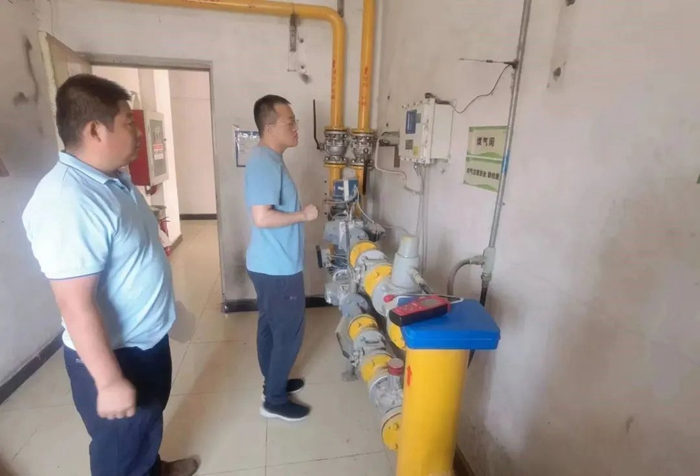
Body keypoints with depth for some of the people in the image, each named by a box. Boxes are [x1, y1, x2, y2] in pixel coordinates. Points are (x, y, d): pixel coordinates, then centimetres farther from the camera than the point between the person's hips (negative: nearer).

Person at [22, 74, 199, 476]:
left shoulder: (115, 180, 2)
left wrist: (164, 305, 21)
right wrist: (110, 382, -22)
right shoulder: (68, 201, -30)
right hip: (114, 353, -9)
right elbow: (76, 307, -29)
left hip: (148, 338, 9)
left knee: (149, 419, 32)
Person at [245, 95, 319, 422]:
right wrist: (303, 215, -17)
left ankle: (274, 382, 39)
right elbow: (262, 217, -29)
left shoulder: (269, 159, 11)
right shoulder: (266, 163, -21)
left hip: (271, 264, 10)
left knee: (270, 326, 21)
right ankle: (274, 400, 22)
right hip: (278, 267, -10)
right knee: (289, 333, 4)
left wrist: (298, 213, 12)